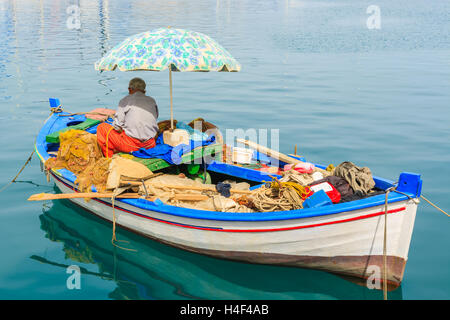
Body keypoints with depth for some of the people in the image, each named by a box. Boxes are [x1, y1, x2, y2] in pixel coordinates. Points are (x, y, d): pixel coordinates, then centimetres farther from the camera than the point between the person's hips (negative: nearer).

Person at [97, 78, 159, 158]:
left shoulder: (125, 100, -3)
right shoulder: (152, 101, 9)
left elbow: (117, 126, -7)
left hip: (131, 144, -5)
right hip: (150, 145, 5)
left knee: (102, 127, 13)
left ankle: (110, 157, 11)